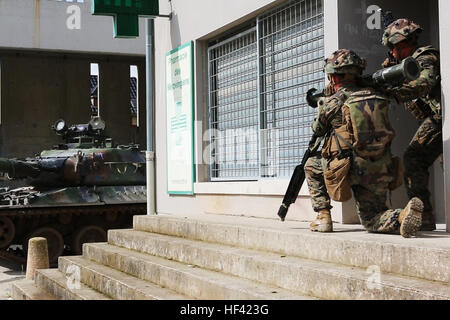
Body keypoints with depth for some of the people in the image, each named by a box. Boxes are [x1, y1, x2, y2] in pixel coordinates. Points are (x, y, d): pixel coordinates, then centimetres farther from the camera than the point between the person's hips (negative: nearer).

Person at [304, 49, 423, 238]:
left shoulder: (332, 103, -3)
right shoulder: (376, 97, 10)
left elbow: (317, 131, 15)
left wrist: (324, 107, 37)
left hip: (352, 171, -4)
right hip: (381, 173, 4)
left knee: (312, 165, 24)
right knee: (372, 221, 19)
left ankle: (323, 217, 15)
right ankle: (403, 216, -13)